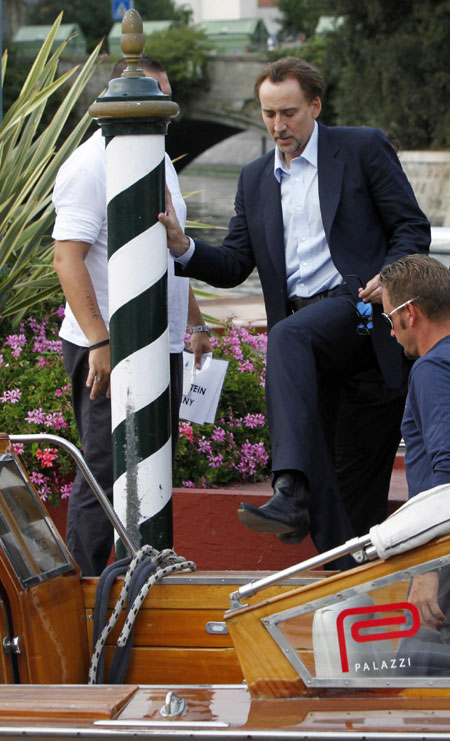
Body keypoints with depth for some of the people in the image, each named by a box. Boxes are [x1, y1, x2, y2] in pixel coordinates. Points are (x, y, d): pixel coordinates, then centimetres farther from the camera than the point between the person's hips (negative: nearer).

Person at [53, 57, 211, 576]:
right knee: (105, 475, -6)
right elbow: (68, 258, -19)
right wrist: (99, 342, -25)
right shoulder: (92, 164, -12)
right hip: (109, 351, -8)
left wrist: (195, 324, 23)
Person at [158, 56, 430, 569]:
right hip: (299, 325, 6)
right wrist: (183, 247, -6)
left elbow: (412, 227, 3)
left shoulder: (363, 149, 5)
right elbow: (234, 266, 13)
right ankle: (343, 569, 11)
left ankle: (292, 492, -45)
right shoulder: (254, 179, 19)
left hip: (358, 309, -6)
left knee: (288, 336, -35)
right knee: (315, 453, 1)